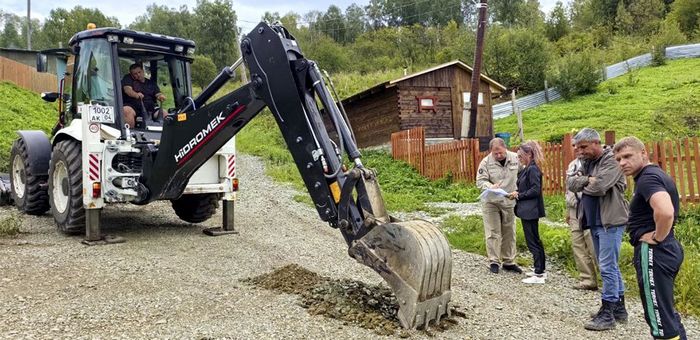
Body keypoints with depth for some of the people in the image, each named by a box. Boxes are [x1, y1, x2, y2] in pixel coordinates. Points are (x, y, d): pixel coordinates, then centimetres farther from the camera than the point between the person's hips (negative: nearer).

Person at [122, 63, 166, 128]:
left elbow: (158, 94, 13)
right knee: (127, 111, -38)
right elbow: (127, 89, -6)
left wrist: (160, 97, -15)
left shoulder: (151, 83, 23)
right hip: (132, 106, -3)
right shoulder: (128, 79, 14)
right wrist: (136, 95, -30)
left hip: (149, 108, 3)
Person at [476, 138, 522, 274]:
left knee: (509, 233, 11)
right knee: (493, 232, -1)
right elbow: (480, 181, -10)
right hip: (491, 202, -3)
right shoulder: (486, 162, -10)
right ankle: (494, 262, 9)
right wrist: (490, 187, -30)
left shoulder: (515, 158, -4)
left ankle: (509, 262, 23)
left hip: (509, 202, 3)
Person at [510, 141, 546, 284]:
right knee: (535, 240, 16)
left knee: (533, 241, -5)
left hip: (531, 211, -10)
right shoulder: (527, 169, 14)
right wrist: (517, 194, 2)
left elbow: (535, 190, -21)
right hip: (527, 210, 10)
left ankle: (539, 275, 0)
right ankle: (540, 270, 26)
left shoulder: (533, 169, -16)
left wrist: (519, 195, -13)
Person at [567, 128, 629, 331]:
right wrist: (587, 180, -12)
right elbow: (570, 183, 5)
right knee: (610, 266, 15)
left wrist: (582, 183, -5)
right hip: (594, 222, 9)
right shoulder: (588, 162, 14)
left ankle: (607, 314, -1)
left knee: (607, 267, -7)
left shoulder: (611, 161, -12)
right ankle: (619, 308, 26)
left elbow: (598, 187, -25)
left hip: (610, 221, -9)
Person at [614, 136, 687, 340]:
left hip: (653, 252, -10)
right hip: (669, 249, 10)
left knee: (659, 317, -1)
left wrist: (658, 237, -21)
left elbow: (665, 212, -37)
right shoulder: (656, 174, 14)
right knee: (666, 311, 23)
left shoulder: (648, 178, -18)